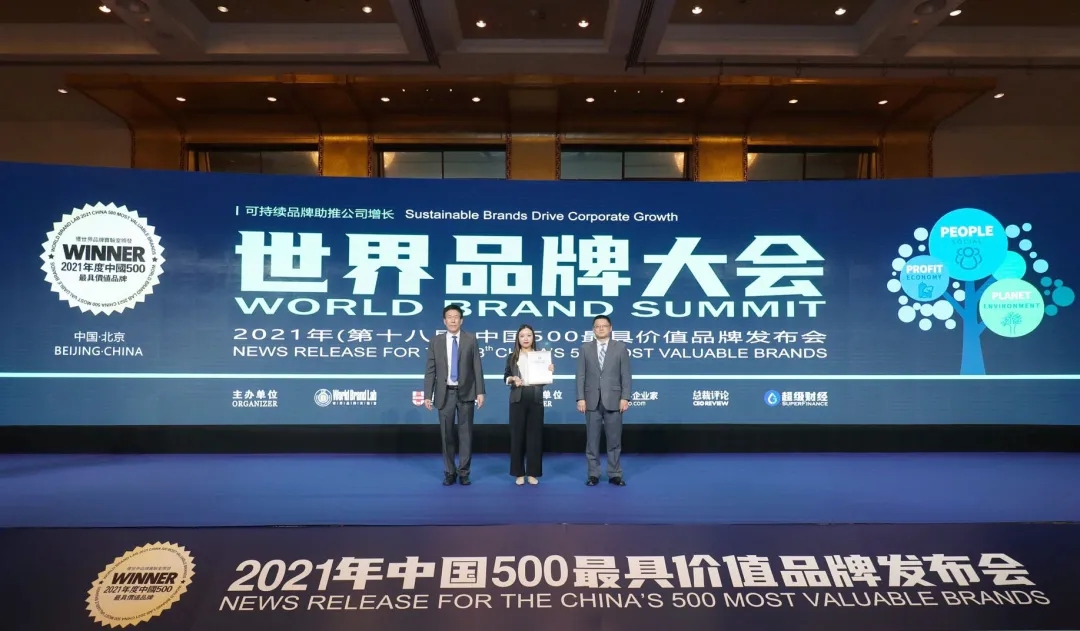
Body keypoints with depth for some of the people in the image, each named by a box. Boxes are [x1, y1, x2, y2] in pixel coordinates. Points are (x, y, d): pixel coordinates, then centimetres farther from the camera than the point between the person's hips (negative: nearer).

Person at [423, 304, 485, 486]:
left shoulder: (471, 339, 1)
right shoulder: (436, 341, 3)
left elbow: (477, 367, -1)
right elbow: (430, 370, 2)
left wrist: (480, 392, -8)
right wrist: (428, 395, -4)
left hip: (465, 393, -1)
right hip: (445, 393, 1)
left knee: (465, 433, 4)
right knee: (447, 434, 6)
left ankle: (463, 472, 13)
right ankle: (449, 472, 17)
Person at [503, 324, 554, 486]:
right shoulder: (512, 357, 8)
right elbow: (506, 376, 7)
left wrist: (550, 372, -11)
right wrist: (512, 379, -14)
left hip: (536, 400, 0)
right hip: (518, 400, 0)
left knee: (535, 435, 2)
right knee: (517, 435, 1)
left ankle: (533, 473, 10)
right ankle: (519, 473, 10)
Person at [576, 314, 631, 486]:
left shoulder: (620, 348, 4)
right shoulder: (585, 348, 7)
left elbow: (625, 375, 0)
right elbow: (581, 375, 3)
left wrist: (625, 398, -8)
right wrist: (581, 398, -5)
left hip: (613, 400, -1)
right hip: (592, 400, 1)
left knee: (614, 439, 4)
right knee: (592, 440, 4)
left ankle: (614, 474, 13)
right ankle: (593, 474, 13)